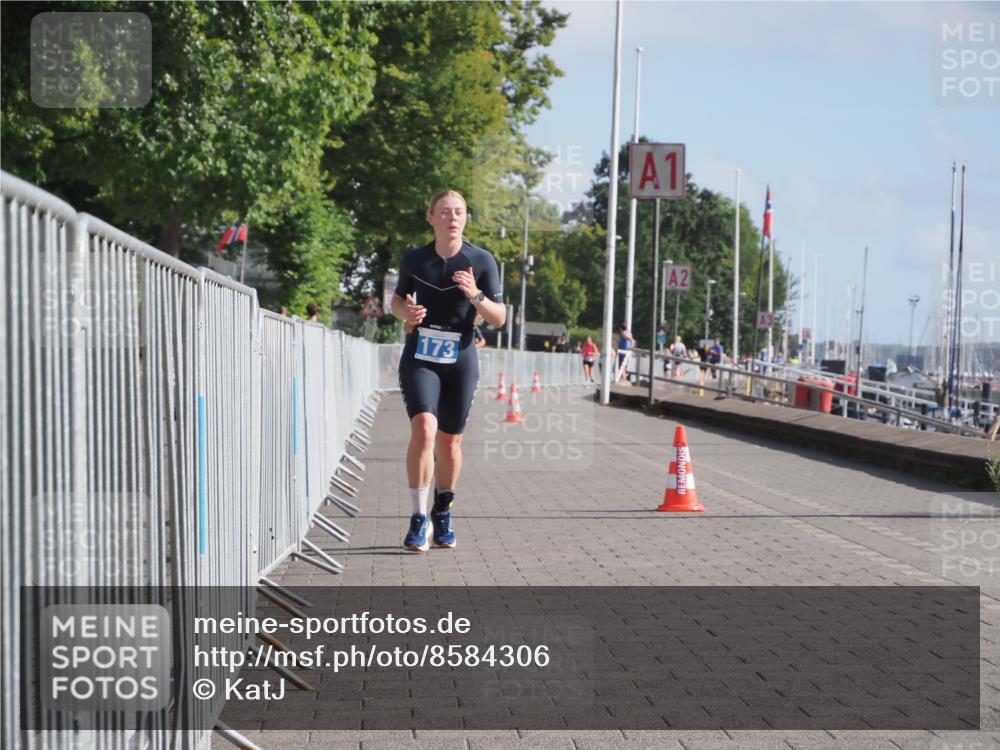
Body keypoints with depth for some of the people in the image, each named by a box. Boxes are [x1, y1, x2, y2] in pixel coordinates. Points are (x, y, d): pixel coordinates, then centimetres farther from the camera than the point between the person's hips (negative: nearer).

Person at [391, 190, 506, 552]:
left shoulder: (482, 261, -2)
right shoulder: (415, 259, 2)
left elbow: (499, 319, -2)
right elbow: (397, 299, 17)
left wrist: (475, 295, -21)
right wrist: (406, 312, -6)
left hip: (460, 360, 1)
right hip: (419, 357, 0)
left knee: (449, 441, 9)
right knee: (423, 429, -20)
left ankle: (443, 513, 31)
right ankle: (419, 519, -15)